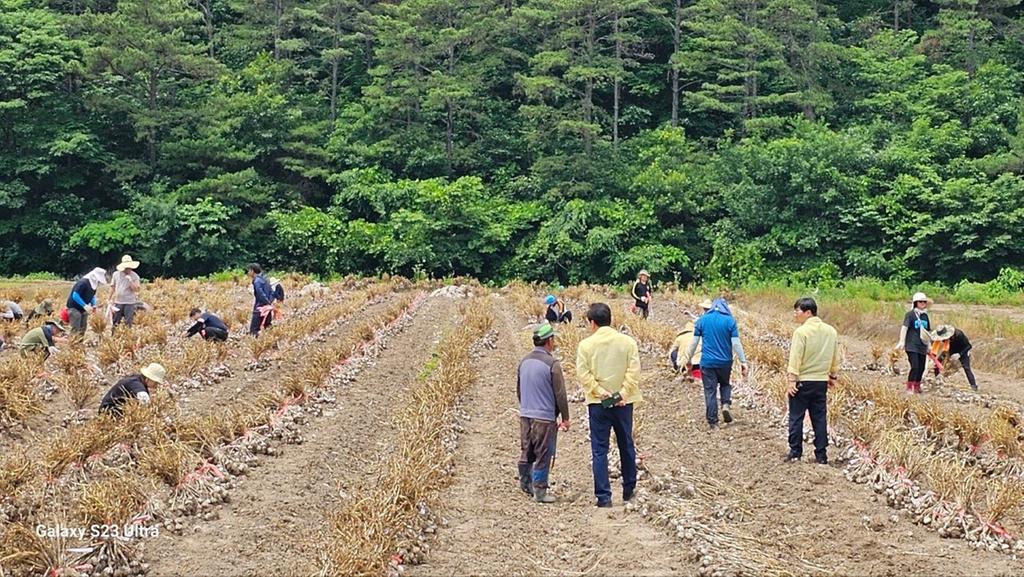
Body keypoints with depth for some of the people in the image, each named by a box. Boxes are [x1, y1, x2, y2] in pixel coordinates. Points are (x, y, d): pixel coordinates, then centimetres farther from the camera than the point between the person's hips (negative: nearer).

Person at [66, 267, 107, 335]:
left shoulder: (94, 284, 2)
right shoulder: (83, 282, -25)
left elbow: (93, 296, 16)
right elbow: (75, 296, -28)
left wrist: (94, 305, -2)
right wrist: (85, 305, -29)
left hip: (83, 309, 9)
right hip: (74, 307, -9)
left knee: (83, 328, 11)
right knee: (75, 329, -12)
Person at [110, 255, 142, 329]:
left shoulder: (134, 276, -3)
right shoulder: (116, 274, 4)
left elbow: (136, 289, -11)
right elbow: (113, 288, 11)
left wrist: (130, 280, -20)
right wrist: (111, 299, 10)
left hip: (130, 303, -2)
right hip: (118, 302, 2)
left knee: (128, 323, 0)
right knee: (115, 322, 5)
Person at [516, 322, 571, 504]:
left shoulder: (524, 362, 6)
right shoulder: (552, 363, -15)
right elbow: (560, 393, -11)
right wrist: (565, 417, -2)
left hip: (525, 415, 7)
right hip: (544, 417, -7)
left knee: (526, 452, 17)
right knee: (542, 455, 2)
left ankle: (525, 484, 27)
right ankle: (539, 491, 6)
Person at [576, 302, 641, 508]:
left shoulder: (585, 344, -6)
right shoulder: (628, 341, -1)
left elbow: (583, 373, -12)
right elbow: (634, 371, -8)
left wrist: (600, 392, -12)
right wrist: (623, 394, -10)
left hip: (598, 404, -2)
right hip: (623, 403, 2)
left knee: (599, 450, 3)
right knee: (626, 446, 16)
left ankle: (603, 496, -1)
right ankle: (629, 490, 27)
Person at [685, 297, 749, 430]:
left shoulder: (702, 320, 1)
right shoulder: (730, 321, -3)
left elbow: (694, 342, 1)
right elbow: (736, 343, -7)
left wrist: (688, 359, 11)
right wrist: (743, 362, -2)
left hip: (707, 362, 0)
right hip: (725, 362, 0)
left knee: (710, 391, 5)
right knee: (725, 384, 25)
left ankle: (712, 422, 5)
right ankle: (726, 404, 0)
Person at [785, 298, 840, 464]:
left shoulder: (801, 331, -13)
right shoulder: (831, 331, 6)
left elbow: (796, 357, -16)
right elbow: (835, 358, 13)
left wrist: (792, 379, -15)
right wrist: (833, 376, 23)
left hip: (802, 381, -5)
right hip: (821, 381, 5)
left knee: (796, 417, 5)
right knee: (820, 418, 9)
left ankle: (795, 452, 7)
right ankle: (821, 455, 10)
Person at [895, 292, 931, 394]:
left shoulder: (925, 316, 13)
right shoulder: (910, 314, -6)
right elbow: (904, 328, -13)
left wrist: (929, 344, 23)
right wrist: (902, 341, -21)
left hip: (922, 347, 7)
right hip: (912, 346, -6)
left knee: (921, 368, 11)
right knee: (915, 367, -14)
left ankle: (917, 387, 26)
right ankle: (909, 387, -6)